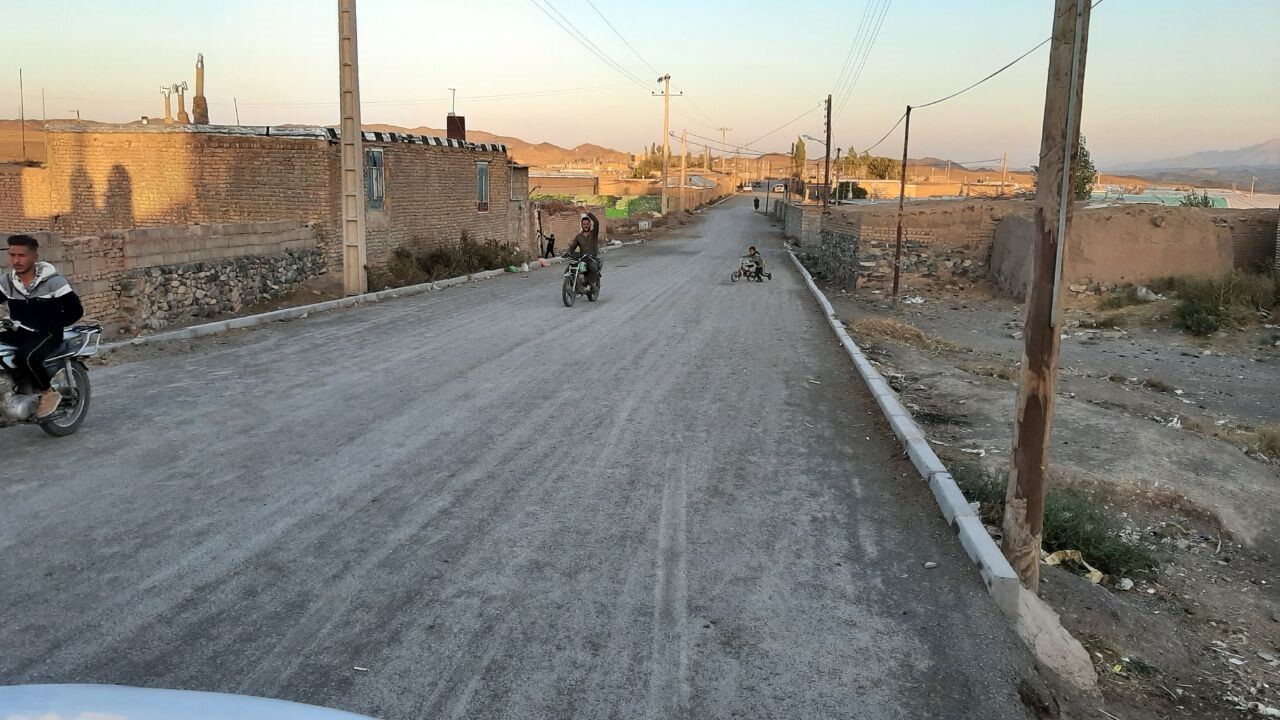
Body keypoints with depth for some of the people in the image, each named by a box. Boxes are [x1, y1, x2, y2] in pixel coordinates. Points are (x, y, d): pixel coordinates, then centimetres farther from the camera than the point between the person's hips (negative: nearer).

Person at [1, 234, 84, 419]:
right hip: (18, 333, 6)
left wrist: (49, 325, -18)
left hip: (47, 334, -6)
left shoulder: (52, 280, -9)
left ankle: (49, 393, -10)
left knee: (27, 357, -34)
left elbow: (75, 310, -11)